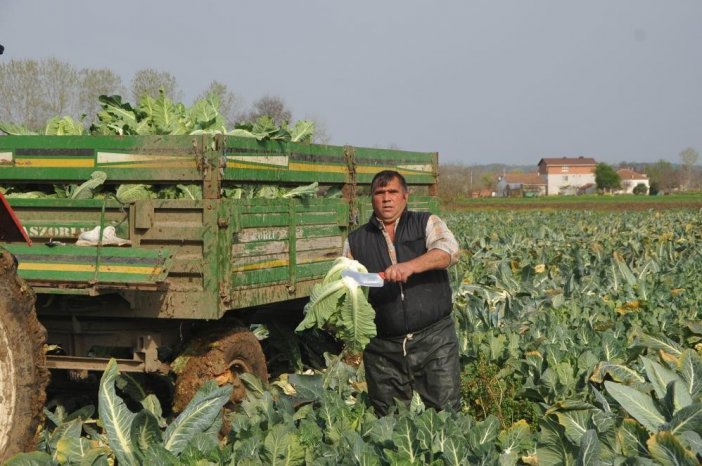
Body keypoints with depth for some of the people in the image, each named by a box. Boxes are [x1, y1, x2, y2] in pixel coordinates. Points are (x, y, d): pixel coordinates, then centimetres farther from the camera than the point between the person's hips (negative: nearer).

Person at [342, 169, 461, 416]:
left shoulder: (427, 224, 7)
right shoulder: (356, 241, 12)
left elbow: (448, 250, -13)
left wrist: (410, 266, -29)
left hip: (434, 339, -2)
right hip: (383, 347, 2)